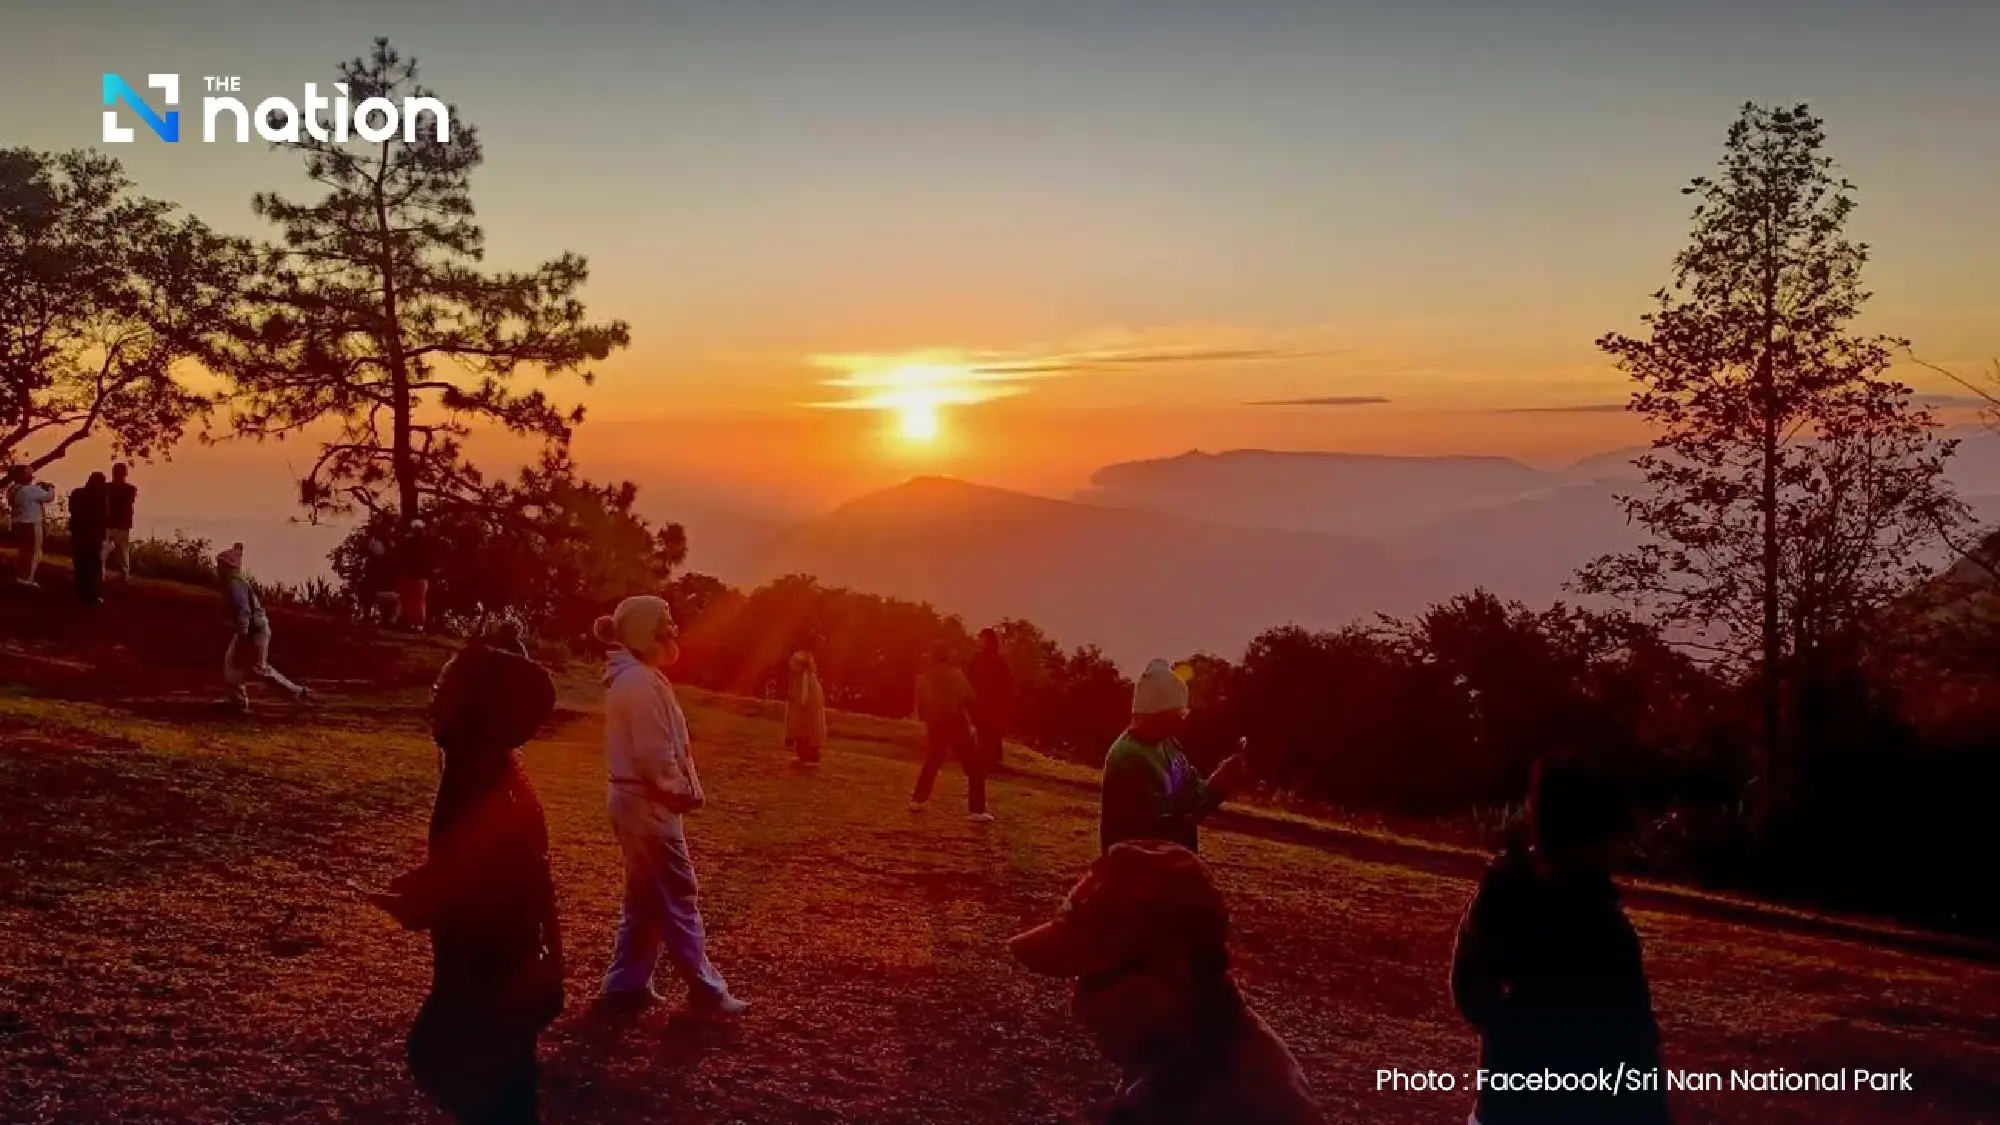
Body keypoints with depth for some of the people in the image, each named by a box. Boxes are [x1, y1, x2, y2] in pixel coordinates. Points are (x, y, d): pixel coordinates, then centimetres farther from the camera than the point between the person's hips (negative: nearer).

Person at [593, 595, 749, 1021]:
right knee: (679, 899, -3)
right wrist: (682, 793, -10)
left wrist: (680, 790, 10)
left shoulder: (631, 677, 13)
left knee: (645, 900, 16)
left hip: (638, 801, 10)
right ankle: (706, 993, 4)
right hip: (651, 804, -10)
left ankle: (626, 986, 21)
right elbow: (655, 755, -23)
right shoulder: (641, 682, -20)